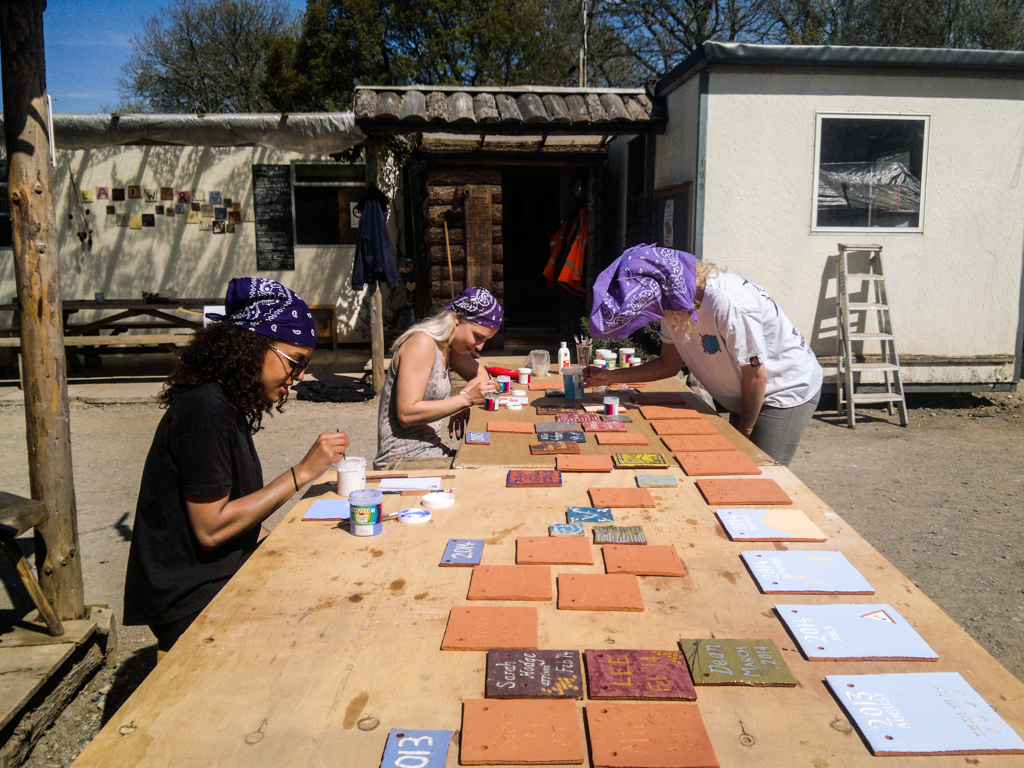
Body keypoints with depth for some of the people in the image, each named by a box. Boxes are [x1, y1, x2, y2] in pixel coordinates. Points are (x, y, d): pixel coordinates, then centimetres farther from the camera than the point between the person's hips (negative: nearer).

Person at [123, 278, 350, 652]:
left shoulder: (226, 405, 9)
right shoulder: (205, 411, -20)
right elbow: (211, 528, -22)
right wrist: (302, 472, -20)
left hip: (220, 579, 9)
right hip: (190, 602, -9)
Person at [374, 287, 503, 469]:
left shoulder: (448, 346, 9)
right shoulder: (422, 344, -17)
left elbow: (480, 375, 23)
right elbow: (406, 415, -24)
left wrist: (463, 402, 1)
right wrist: (465, 399, -25)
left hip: (432, 452, 9)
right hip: (405, 463, -9)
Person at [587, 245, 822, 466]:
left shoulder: (728, 304, -35)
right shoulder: (675, 305, -9)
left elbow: (756, 377, -25)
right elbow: (669, 364, 4)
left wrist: (744, 432, -10)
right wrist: (610, 377, -5)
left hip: (788, 392, -8)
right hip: (746, 396, 8)